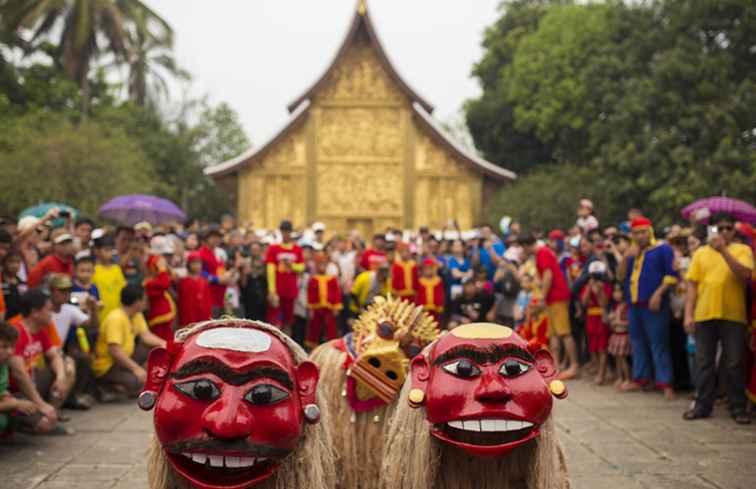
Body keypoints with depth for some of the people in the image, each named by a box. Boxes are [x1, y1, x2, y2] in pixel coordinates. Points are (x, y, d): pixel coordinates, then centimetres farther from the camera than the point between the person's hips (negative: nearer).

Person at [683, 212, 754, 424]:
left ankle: (738, 408, 9)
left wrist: (724, 250, -20)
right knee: (704, 363, 8)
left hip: (733, 316, -2)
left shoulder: (742, 250, 4)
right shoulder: (701, 253, 9)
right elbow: (692, 285, 7)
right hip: (704, 315, 2)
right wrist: (688, 314, -1)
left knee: (734, 364, 1)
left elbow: (745, 274, -14)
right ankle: (703, 405, 15)